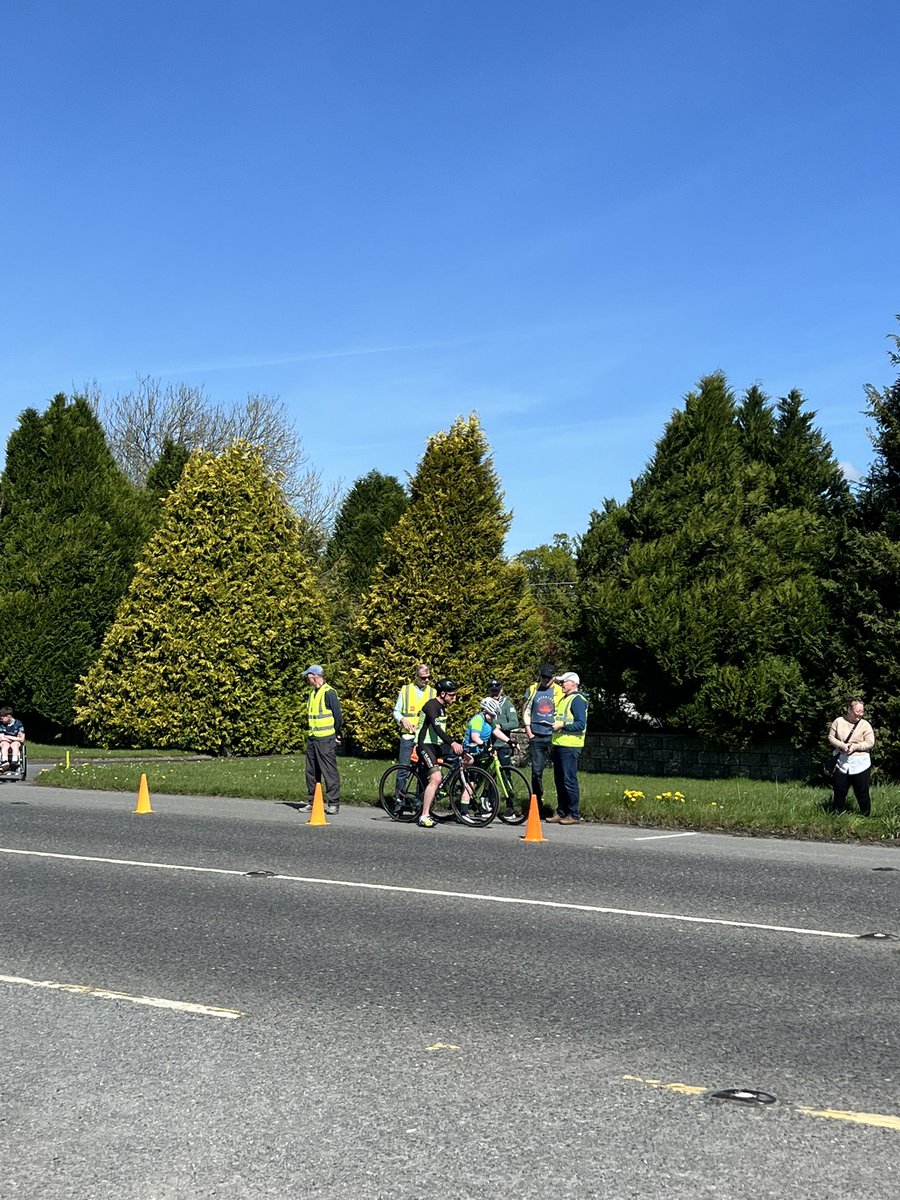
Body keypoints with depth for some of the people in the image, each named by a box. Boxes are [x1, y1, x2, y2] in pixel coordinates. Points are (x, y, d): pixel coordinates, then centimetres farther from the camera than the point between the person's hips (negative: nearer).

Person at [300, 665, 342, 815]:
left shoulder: (329, 693, -11)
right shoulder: (313, 692, 16)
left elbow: (337, 716, -11)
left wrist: (334, 735, -4)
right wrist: (312, 732, 15)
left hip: (326, 740, -9)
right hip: (313, 739, 9)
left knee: (329, 771, -6)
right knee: (312, 771, 11)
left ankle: (334, 804, -4)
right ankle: (312, 801, 18)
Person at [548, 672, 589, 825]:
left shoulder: (577, 700, -8)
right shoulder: (564, 699, 22)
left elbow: (581, 724, -18)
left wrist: (562, 726, -21)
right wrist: (553, 743, 23)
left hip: (570, 746, -10)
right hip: (559, 745, 10)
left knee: (569, 780, -8)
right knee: (559, 780, 12)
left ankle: (573, 815, -3)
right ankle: (561, 812, 18)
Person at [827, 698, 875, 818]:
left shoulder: (865, 725, -6)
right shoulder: (838, 721, -2)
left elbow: (870, 743, -6)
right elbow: (831, 737, 1)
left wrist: (855, 746, -19)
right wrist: (842, 745, -16)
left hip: (860, 764, -1)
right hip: (841, 762, 2)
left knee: (862, 792, 4)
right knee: (839, 791, 11)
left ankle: (866, 816, 18)